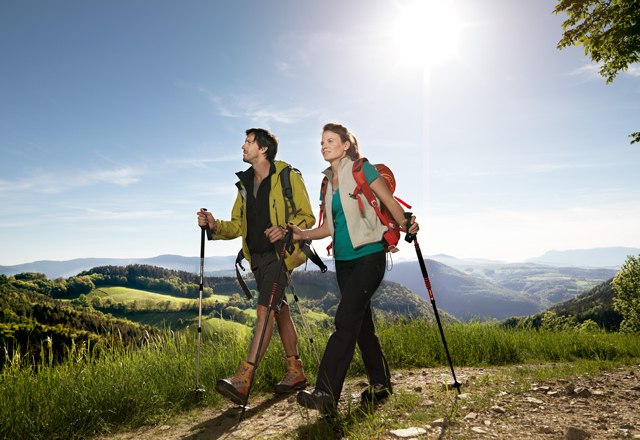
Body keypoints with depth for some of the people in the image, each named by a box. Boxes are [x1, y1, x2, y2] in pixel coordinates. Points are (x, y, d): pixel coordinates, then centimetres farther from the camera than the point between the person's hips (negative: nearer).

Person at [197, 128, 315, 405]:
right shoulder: (245, 183, 16)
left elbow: (307, 217, -7)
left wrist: (284, 229, -24)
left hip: (280, 252, -7)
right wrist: (214, 225, -6)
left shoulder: (288, 176, -5)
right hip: (257, 256, 8)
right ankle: (296, 372, 22)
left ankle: (243, 380, -17)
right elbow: (237, 226, 13)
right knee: (280, 310, 12)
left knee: (264, 310, -16)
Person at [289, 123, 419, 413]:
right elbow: (330, 226, 14)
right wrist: (303, 234, -1)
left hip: (369, 255, -7)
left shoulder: (362, 170, -4)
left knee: (346, 319, -16)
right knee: (361, 322, 10)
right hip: (343, 259, 8)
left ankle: (326, 394, -17)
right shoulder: (329, 181, 14)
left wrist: (406, 225, -20)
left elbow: (390, 202, -6)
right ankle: (380, 384, 24)